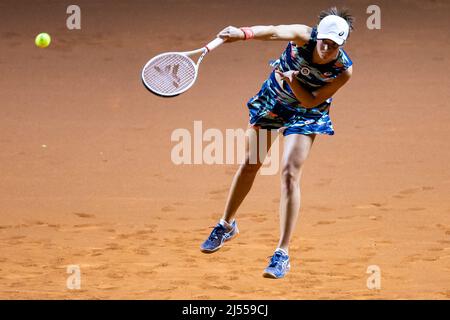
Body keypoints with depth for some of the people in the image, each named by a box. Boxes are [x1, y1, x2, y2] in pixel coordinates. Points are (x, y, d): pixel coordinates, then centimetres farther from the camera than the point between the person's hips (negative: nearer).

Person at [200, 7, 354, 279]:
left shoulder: (344, 70, -27)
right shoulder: (303, 37, -29)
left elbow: (311, 101, -21)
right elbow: (273, 32, -48)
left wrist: (293, 81, -39)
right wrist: (243, 33, -66)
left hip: (306, 114, -2)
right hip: (272, 99, 2)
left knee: (290, 174, -16)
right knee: (250, 164, 11)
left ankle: (283, 254, -14)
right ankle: (227, 225, 36)